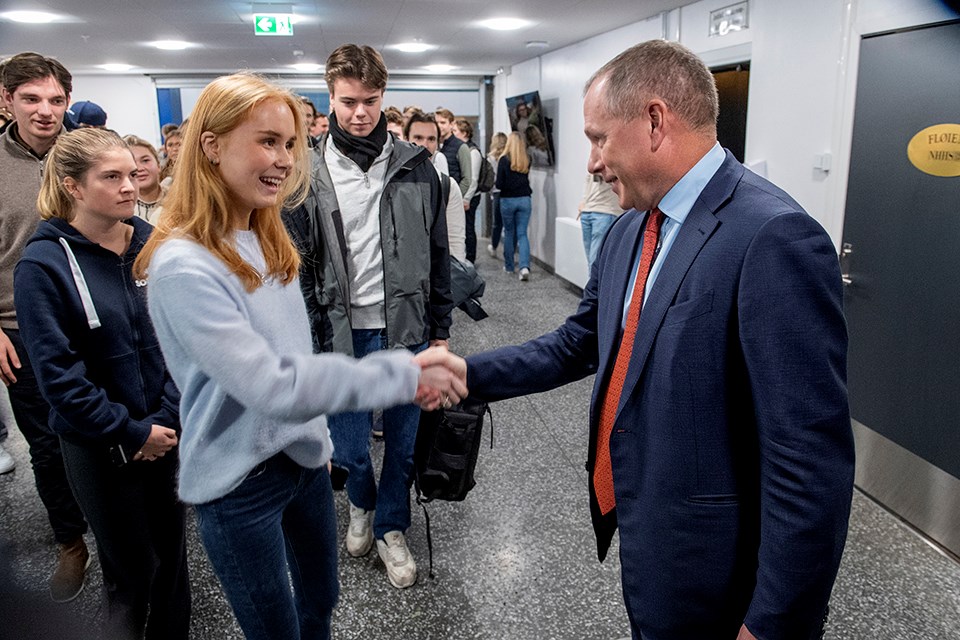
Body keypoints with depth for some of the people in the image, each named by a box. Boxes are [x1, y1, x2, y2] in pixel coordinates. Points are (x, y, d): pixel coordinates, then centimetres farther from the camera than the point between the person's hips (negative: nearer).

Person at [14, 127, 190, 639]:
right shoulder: (43, 265, -12)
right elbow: (58, 373, -14)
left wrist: (168, 417, -10)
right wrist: (131, 433, -14)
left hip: (167, 432, 4)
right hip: (100, 446, -3)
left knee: (172, 550, 16)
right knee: (132, 567, 10)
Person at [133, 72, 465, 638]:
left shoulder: (268, 241, 2)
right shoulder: (183, 267, -24)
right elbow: (272, 385, -30)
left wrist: (318, 435, 15)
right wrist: (405, 375, -28)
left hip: (304, 457, 7)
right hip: (240, 483, -7)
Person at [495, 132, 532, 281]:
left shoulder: (504, 159, -9)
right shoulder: (527, 160, 1)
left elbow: (499, 184, -9)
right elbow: (527, 179, 9)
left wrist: (508, 186, 9)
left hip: (508, 200, -2)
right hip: (524, 199, 2)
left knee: (509, 233, 13)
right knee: (522, 234, 3)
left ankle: (509, 266, 23)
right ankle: (525, 266, -14)